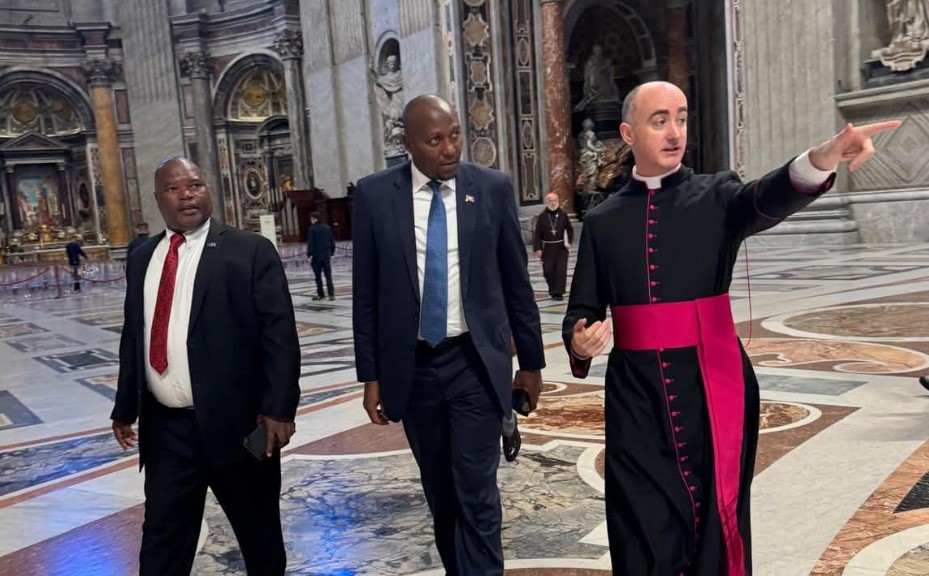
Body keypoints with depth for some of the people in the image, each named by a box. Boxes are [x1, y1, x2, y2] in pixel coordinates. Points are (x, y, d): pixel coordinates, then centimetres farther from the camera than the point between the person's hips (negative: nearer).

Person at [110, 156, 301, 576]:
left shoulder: (250, 251, -6)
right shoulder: (141, 259, 11)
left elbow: (280, 334, -11)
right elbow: (132, 337, 16)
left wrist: (278, 408, -18)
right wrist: (125, 408, 13)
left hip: (237, 422, -4)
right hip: (165, 426, 4)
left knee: (259, 532, 13)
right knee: (161, 538, 11)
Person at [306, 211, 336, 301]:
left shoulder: (312, 229, -10)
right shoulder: (327, 228, 5)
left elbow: (310, 243, -12)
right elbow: (332, 241, 9)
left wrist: (309, 255, -8)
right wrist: (331, 253, 17)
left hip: (316, 256, -4)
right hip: (326, 255, 4)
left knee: (318, 276, 7)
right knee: (328, 276, 5)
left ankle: (320, 294, 12)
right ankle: (331, 294, -2)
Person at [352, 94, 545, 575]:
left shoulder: (493, 188, -4)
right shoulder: (374, 194, -3)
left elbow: (516, 282, 2)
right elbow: (366, 293, 0)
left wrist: (531, 360, 6)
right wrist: (370, 374, 0)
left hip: (476, 362, -1)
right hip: (412, 367, 2)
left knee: (476, 491, -1)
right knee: (440, 490, 18)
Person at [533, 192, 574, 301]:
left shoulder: (563, 214, 3)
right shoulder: (542, 216, 1)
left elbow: (570, 229, 12)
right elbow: (537, 233, 1)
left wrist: (569, 242, 0)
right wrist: (537, 248, -5)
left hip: (561, 247, 0)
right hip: (547, 247, 0)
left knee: (561, 270, -7)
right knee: (548, 270, 2)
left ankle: (558, 292, -2)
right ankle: (553, 290, 23)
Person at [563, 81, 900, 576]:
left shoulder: (716, 197, 2)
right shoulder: (603, 220, 6)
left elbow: (768, 200, -20)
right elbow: (582, 308, 8)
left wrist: (823, 157, -40)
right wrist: (581, 340, -15)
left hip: (712, 386, 0)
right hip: (636, 394, 1)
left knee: (716, 525, 10)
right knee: (644, 536, 7)